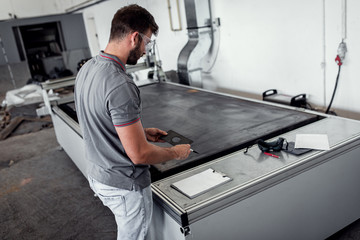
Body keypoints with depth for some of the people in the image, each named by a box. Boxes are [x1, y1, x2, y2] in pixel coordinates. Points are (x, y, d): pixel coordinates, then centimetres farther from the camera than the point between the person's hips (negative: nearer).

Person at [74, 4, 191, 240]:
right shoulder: (120, 85, -32)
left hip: (98, 174, 9)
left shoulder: (87, 68, -1)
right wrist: (176, 152, -11)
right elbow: (139, 154, -29)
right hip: (125, 185, -8)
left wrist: (141, 131, 12)